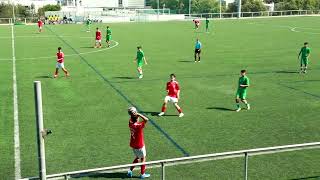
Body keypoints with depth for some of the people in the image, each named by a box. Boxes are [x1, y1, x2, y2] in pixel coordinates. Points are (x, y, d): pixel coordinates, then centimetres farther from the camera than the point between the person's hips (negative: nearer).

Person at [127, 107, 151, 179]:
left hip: (133, 145, 7)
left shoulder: (130, 123, -8)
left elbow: (131, 119, 14)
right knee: (143, 159, 12)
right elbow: (146, 119, -36)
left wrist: (132, 114, -4)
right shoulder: (138, 126, -28)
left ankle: (130, 171, 24)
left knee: (137, 158, 25)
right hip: (139, 146, -7)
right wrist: (138, 114, -31)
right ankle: (142, 174, 22)